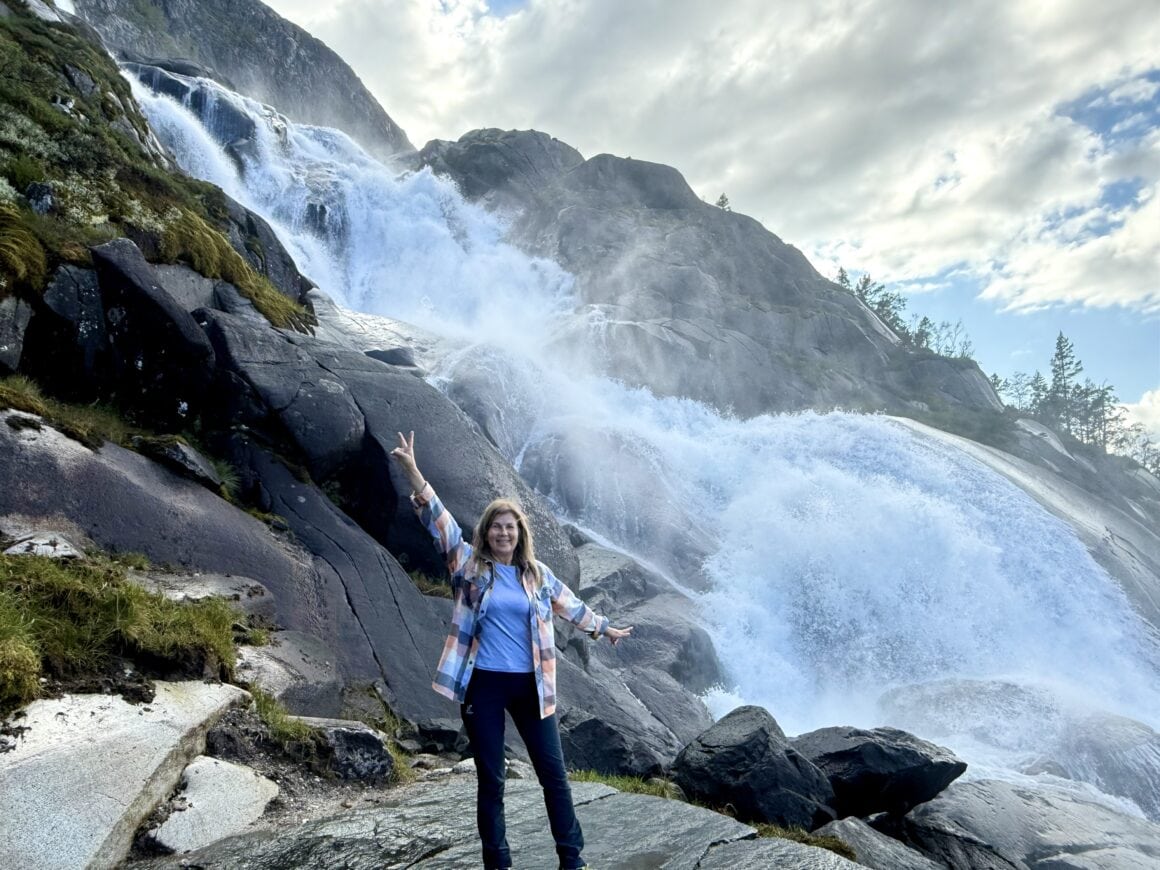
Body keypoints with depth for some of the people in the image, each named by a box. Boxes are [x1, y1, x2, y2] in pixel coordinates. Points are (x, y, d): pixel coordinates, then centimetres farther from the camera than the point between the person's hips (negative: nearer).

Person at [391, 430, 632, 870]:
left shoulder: (537, 573, 6)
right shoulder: (469, 564, -2)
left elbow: (571, 605, 22)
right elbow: (439, 519, -14)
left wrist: (605, 628, 33)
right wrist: (412, 473, -26)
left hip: (530, 685, 2)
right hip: (482, 684, -2)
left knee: (554, 773, 7)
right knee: (490, 780, 8)